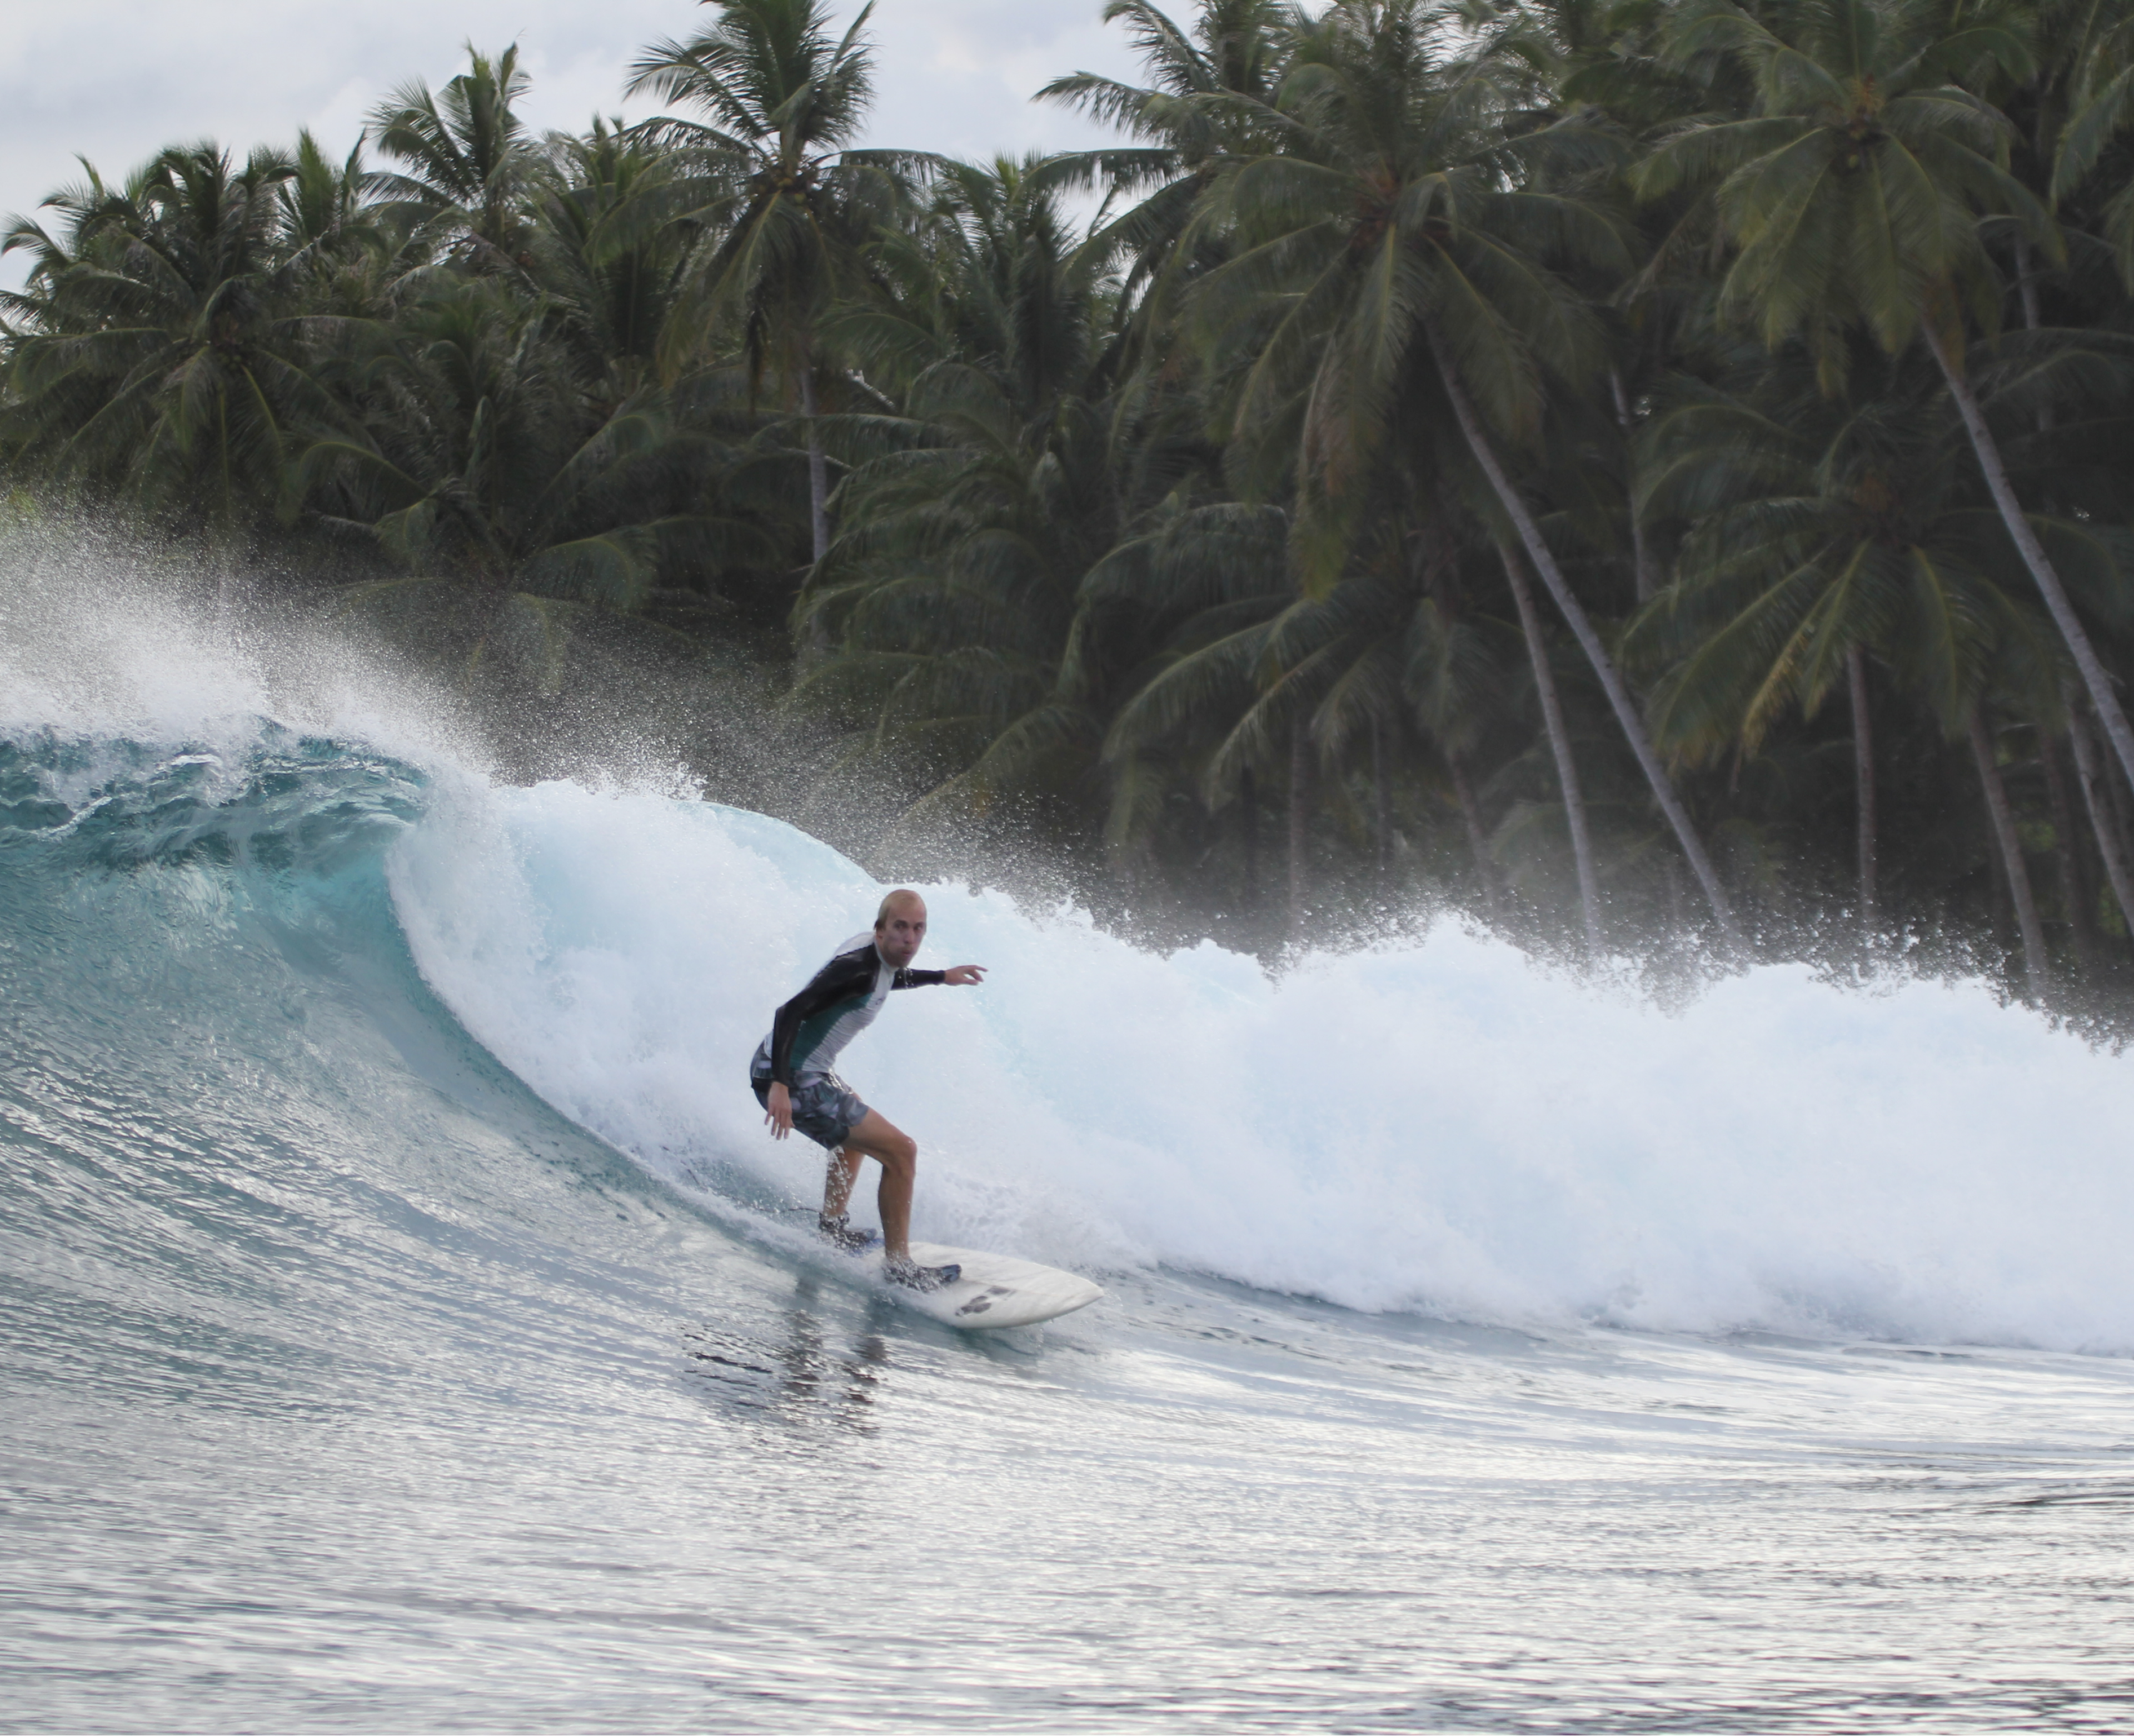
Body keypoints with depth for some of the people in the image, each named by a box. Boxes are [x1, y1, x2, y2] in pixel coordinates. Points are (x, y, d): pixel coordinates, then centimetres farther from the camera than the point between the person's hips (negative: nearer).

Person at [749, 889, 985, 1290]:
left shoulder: (874, 952, 5)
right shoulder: (859, 967, -24)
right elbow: (791, 1011, -32)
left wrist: (941, 977, 37)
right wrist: (780, 1086, -40)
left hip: (785, 1071, 11)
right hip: (791, 1080, -11)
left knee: (857, 1133, 37)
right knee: (900, 1151, -12)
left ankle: (832, 1229, 41)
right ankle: (899, 1265, -7)